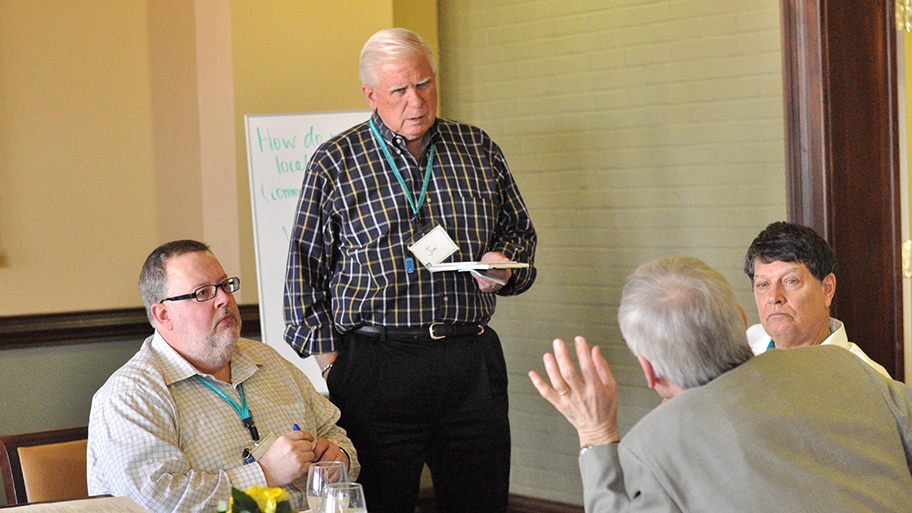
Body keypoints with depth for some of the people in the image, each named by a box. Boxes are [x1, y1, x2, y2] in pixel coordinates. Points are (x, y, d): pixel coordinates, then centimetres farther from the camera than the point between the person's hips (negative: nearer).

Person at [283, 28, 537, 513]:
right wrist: (326, 355, -3)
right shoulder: (335, 163, 3)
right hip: (376, 363, -2)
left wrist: (505, 262, -2)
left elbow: (519, 229, 21)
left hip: (472, 362, 3)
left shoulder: (478, 149, 11)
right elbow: (306, 267, 4)